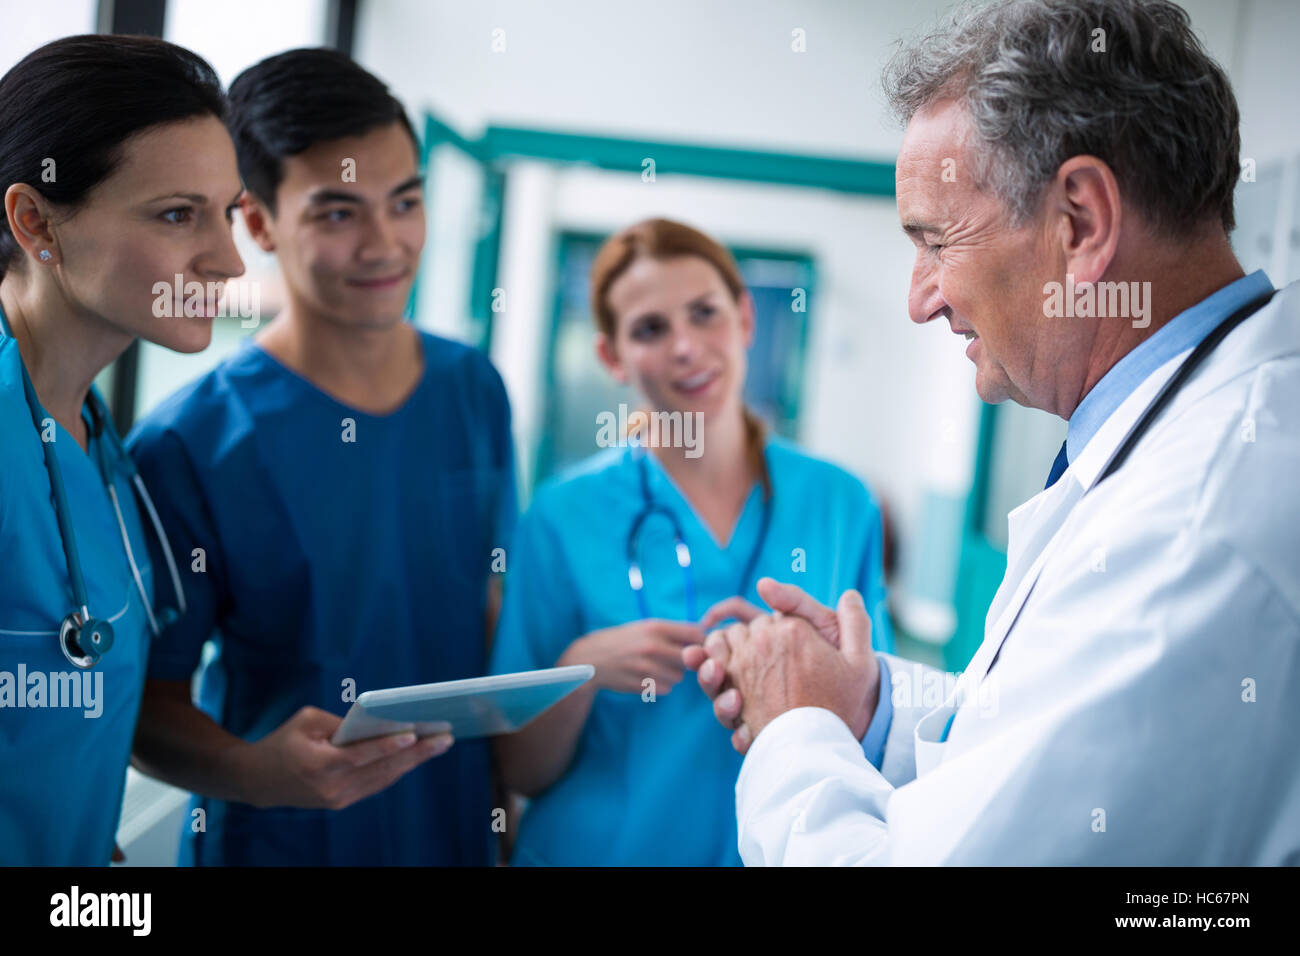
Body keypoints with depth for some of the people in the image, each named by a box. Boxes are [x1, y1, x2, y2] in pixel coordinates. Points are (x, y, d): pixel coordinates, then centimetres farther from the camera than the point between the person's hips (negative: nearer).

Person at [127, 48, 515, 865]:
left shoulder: (477, 391, -2)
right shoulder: (187, 446, -17)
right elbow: (147, 699, -13)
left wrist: (515, 796, 3)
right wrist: (257, 772, -32)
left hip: (461, 830, 4)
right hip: (277, 843, -4)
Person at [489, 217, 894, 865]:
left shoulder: (841, 505, -4)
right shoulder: (566, 515, -9)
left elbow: (873, 738, -1)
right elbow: (522, 773, -5)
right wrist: (582, 669, -22)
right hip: (600, 846, -1)